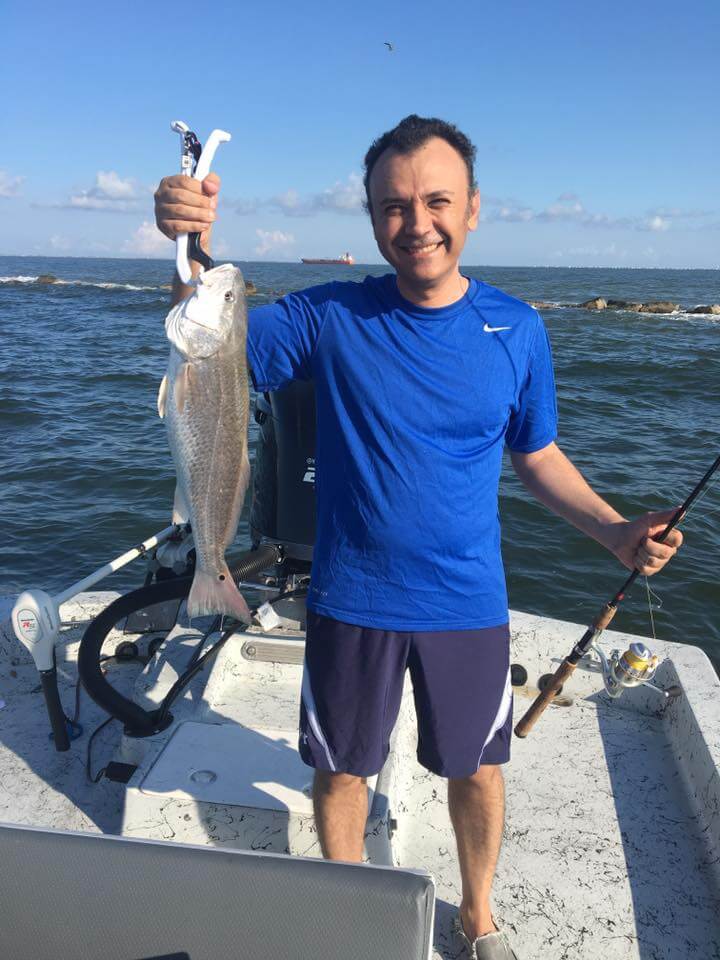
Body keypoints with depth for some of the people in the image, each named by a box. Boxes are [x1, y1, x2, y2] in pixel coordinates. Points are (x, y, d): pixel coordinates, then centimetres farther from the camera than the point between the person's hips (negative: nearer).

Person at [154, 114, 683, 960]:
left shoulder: (516, 329, -4)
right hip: (351, 602, 0)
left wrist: (614, 530, -8)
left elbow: (536, 456, 5)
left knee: (478, 771, 17)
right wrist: (196, 249, -33)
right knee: (342, 769, 17)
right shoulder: (330, 317, -9)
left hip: (468, 603, 1)